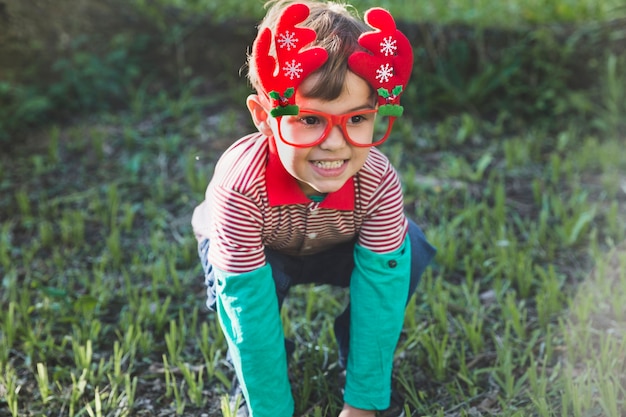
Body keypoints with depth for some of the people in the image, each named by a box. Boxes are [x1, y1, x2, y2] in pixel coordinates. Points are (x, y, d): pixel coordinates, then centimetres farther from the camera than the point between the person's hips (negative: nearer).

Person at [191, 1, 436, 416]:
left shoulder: (378, 182, -35)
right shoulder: (241, 185, -42)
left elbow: (379, 292, -30)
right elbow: (250, 308, -38)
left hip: (334, 249, 2)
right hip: (259, 254, -2)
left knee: (407, 253, -25)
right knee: (235, 284, -35)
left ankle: (358, 353, 2)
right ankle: (260, 379, -6)